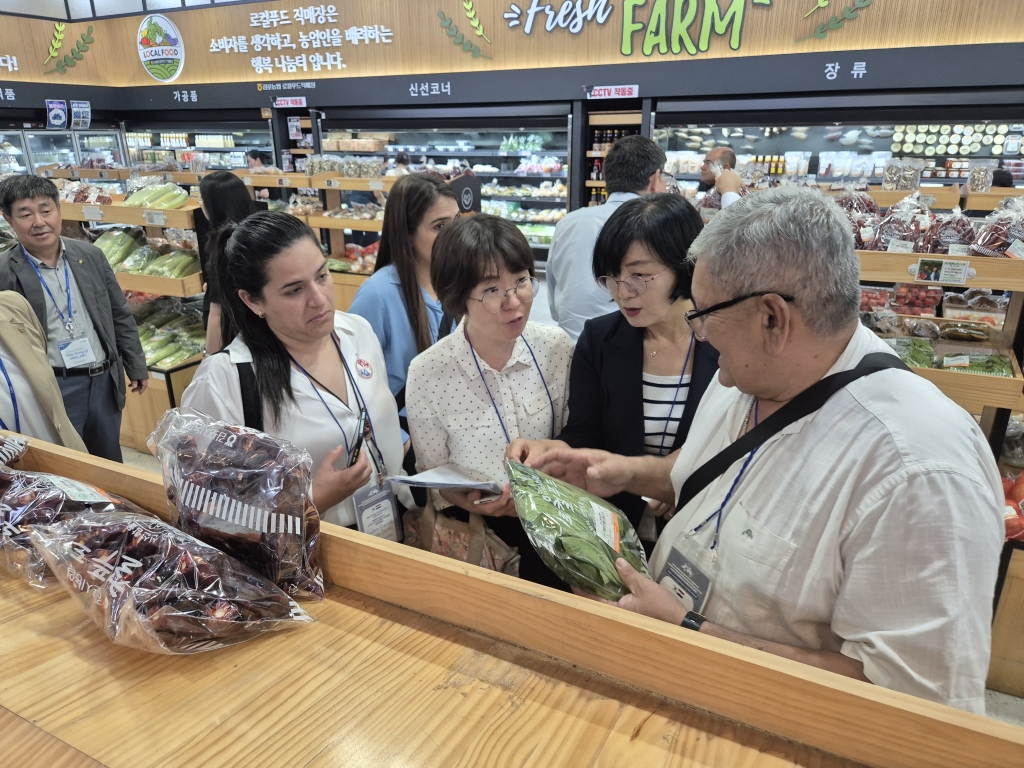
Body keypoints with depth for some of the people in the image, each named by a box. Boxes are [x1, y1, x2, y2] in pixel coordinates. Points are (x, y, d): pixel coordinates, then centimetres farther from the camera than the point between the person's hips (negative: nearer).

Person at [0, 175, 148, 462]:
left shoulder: (91, 255, 2)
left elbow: (120, 315, 8)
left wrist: (136, 366, 9)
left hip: (104, 380, 4)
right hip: (52, 389, -3)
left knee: (111, 464, 20)